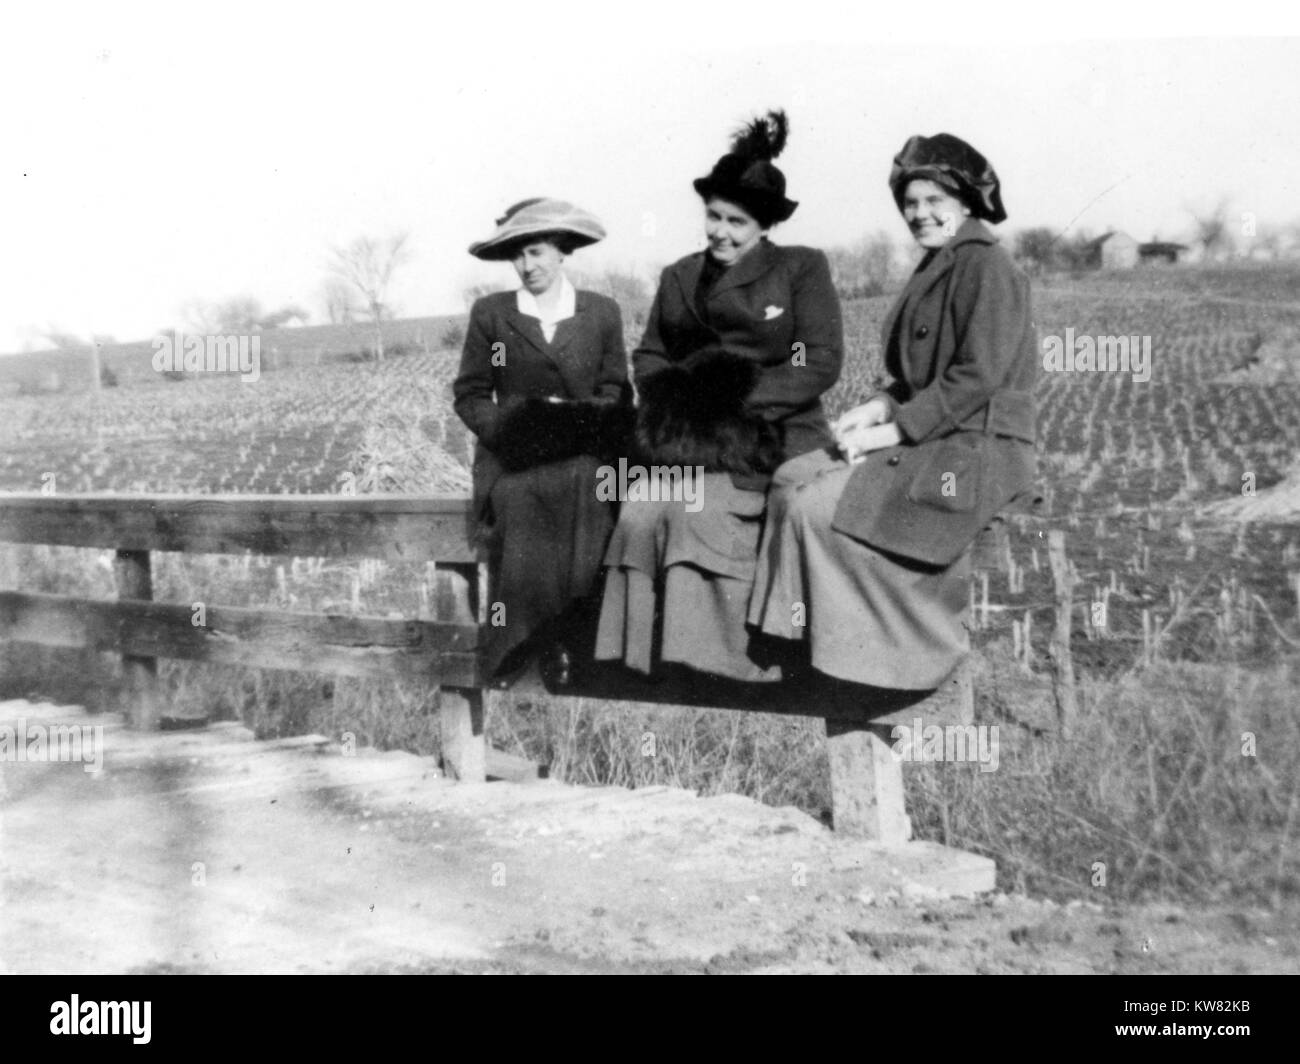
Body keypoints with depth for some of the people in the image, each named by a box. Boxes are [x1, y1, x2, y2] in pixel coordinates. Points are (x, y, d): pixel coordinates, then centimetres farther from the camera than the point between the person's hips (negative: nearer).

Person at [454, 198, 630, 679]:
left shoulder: (602, 314, 13)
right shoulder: (490, 313, 12)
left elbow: (616, 395, 10)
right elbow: (470, 393, 10)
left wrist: (577, 422, -11)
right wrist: (504, 428, -10)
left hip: (581, 458, 1)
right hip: (512, 460, 0)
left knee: (582, 565, -22)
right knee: (517, 563, -23)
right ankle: (506, 673, -13)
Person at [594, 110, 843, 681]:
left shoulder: (802, 269, 7)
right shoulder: (679, 277, 21)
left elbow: (822, 362, -3)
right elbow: (648, 355, 21)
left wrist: (740, 399, -11)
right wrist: (673, 398, -2)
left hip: (769, 437, -4)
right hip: (683, 440, 4)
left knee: (695, 511, -30)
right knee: (639, 514, -26)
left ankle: (724, 662, -22)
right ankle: (642, 656, -23)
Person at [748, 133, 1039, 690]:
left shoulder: (985, 266, -10)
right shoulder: (935, 268, 20)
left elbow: (978, 378, -18)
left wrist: (894, 429, -16)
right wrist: (881, 406, 3)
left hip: (978, 451, -9)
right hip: (929, 441, 10)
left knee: (820, 507, -20)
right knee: (793, 480, -4)